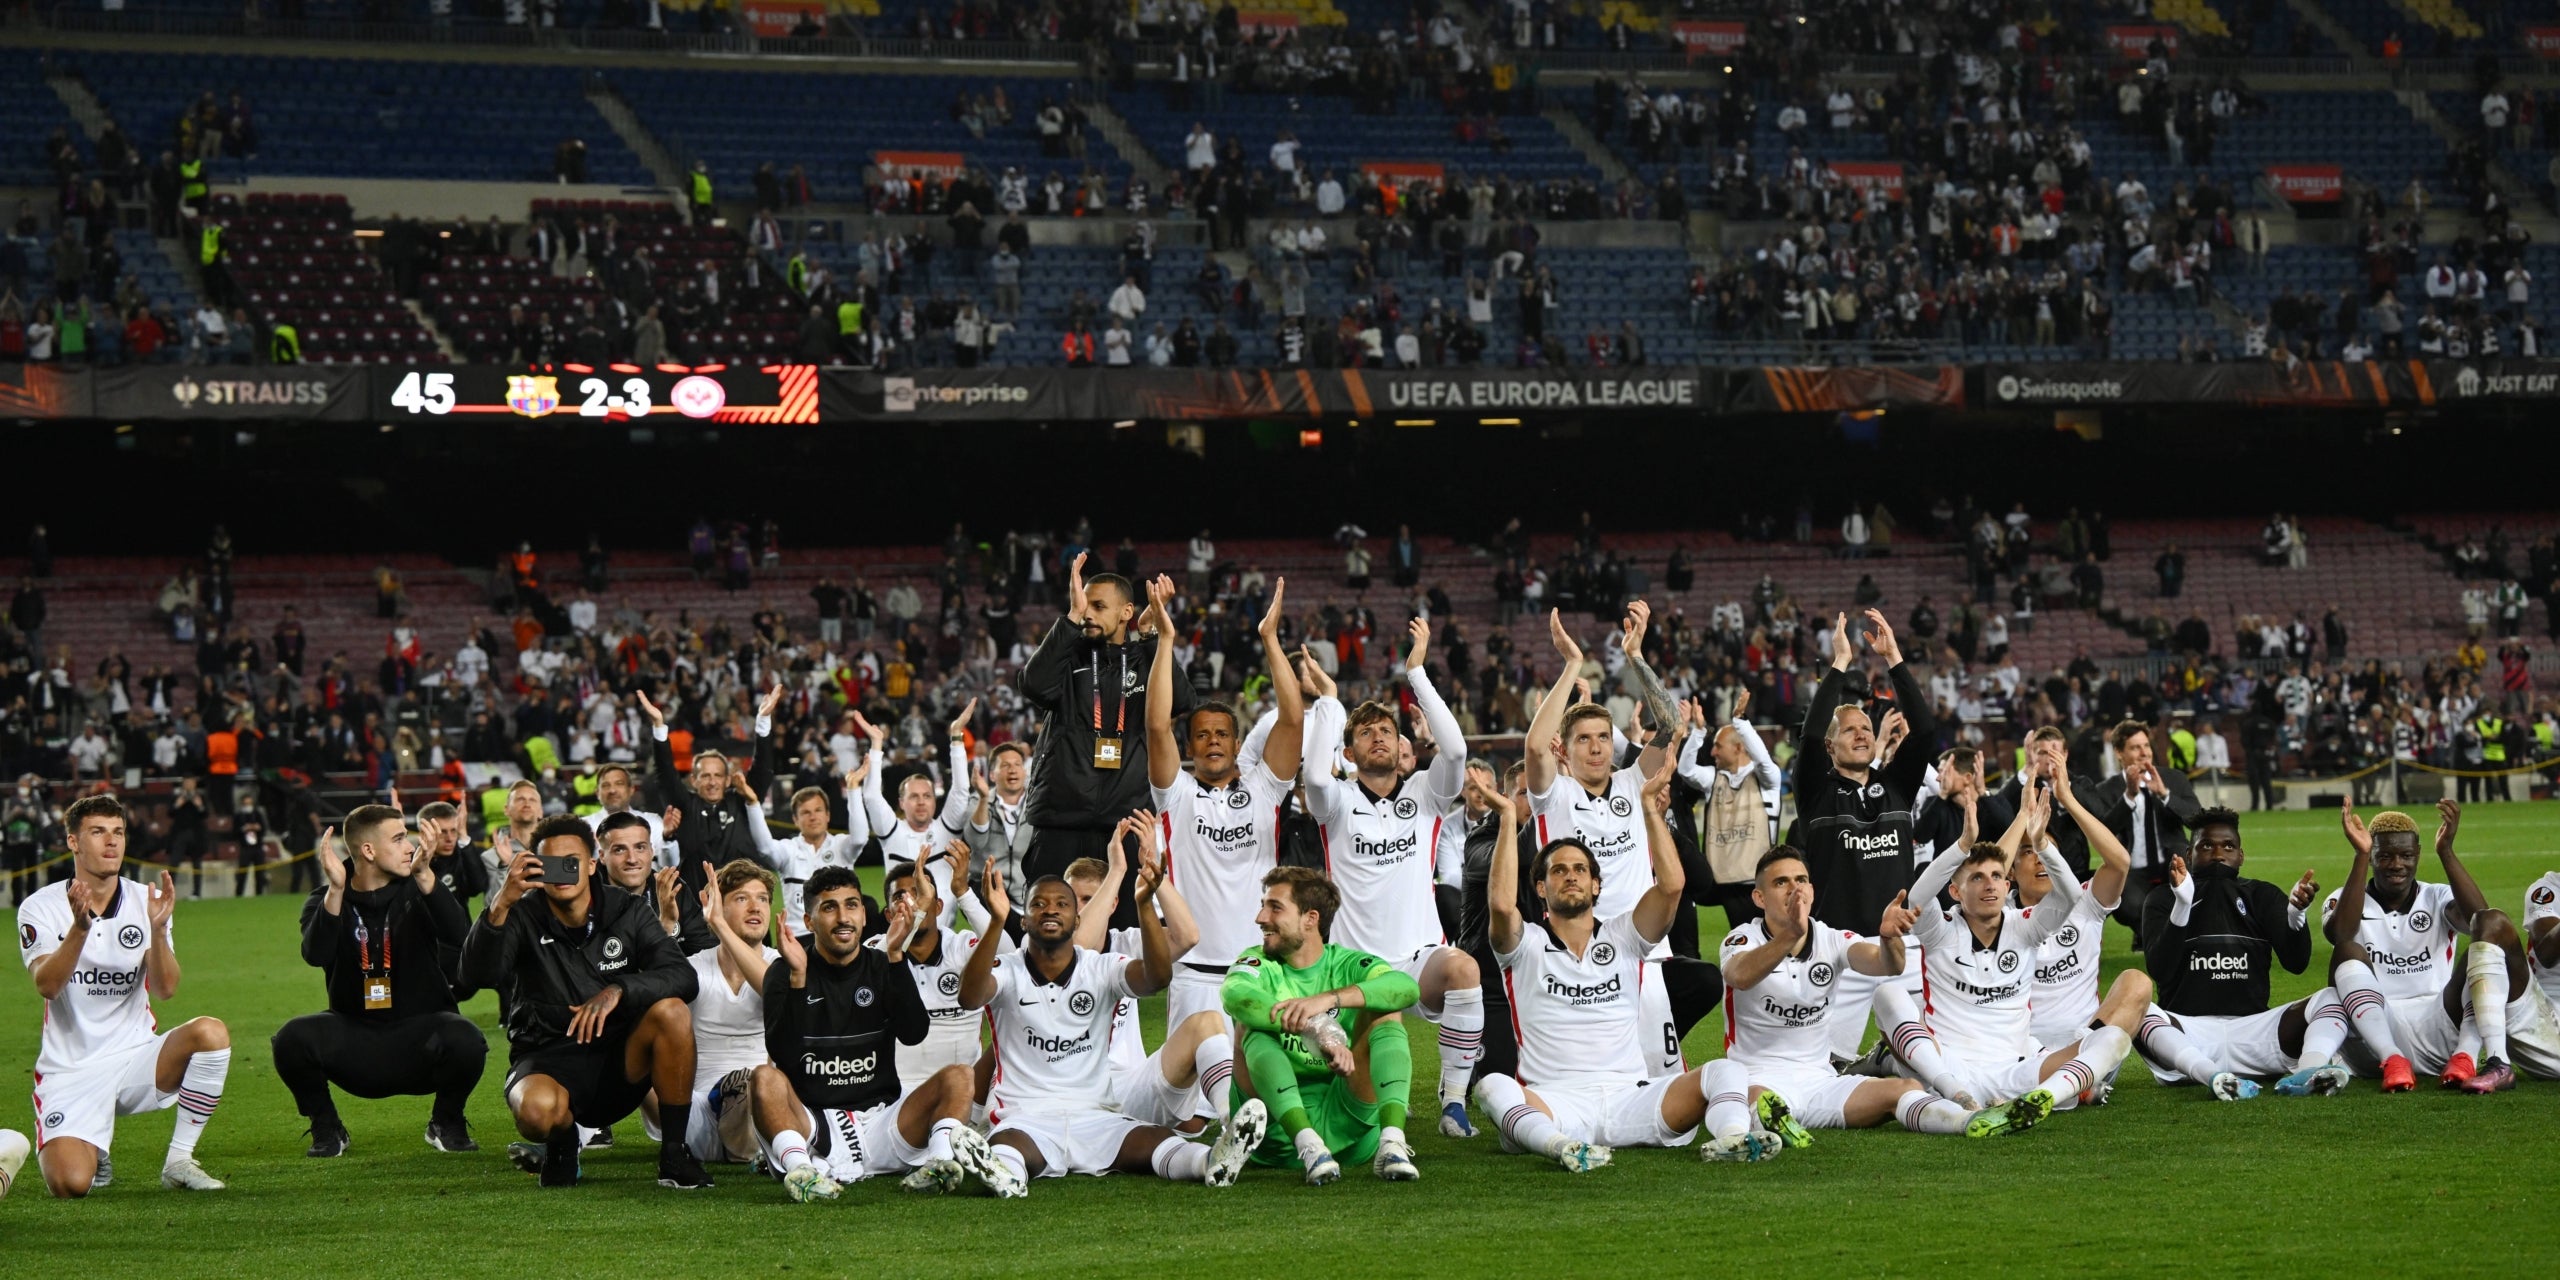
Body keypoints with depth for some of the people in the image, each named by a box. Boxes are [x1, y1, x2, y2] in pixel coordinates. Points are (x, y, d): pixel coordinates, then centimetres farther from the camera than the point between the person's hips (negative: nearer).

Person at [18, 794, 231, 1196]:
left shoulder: (146, 902, 3)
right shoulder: (41, 907, -4)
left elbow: (166, 989, -9)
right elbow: (46, 985, -20)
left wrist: (158, 929, -26)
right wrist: (80, 927, -35)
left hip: (135, 1057, 2)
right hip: (70, 1070, -2)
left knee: (210, 1032, -29)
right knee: (69, 1185, -24)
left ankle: (179, 1162, -14)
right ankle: (93, 1149, 17)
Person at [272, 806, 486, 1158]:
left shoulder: (416, 892, 1)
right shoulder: (325, 901, -1)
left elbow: (459, 936, -19)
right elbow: (315, 955, -23)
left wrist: (425, 877, -31)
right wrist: (336, 891, -34)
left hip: (418, 1033, 0)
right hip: (355, 1042, 0)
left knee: (465, 1041, -32)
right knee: (292, 1039, -29)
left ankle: (446, 1122, 1)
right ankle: (326, 1128, 0)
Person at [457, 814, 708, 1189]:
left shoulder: (627, 914, 2)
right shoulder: (524, 918, -4)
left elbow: (682, 976, -10)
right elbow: (476, 975, -22)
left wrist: (618, 990, -28)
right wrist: (501, 905, -36)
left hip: (618, 1065, 2)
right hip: (547, 1062, -2)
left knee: (672, 1012, -27)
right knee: (538, 1109, -39)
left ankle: (674, 1154, -15)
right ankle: (561, 1145, 2)